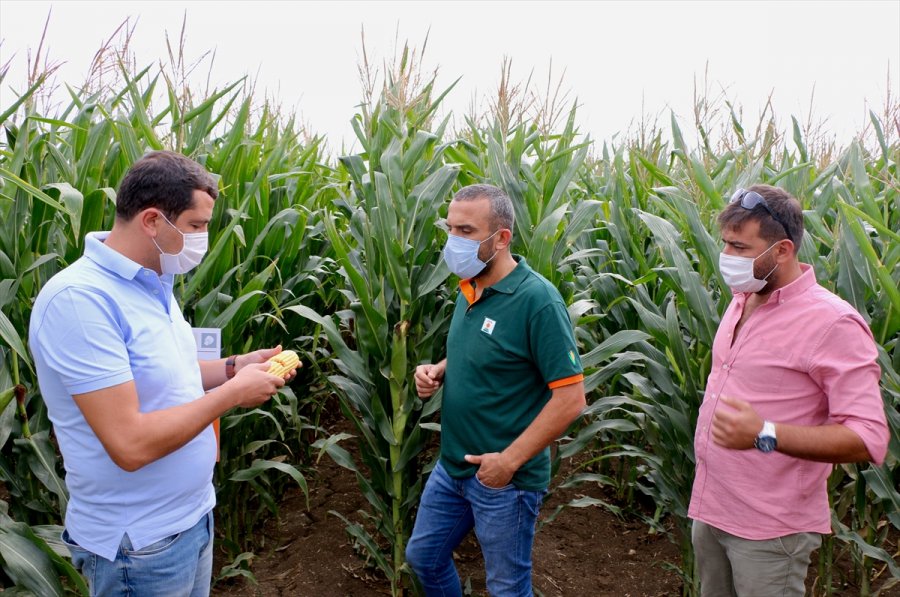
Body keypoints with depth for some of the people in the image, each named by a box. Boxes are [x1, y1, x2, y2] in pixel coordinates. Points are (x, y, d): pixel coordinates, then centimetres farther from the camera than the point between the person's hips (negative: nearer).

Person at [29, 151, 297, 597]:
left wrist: (233, 367, 0)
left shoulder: (152, 284, 3)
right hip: (140, 544, -8)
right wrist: (232, 393, -21)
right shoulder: (80, 298, -26)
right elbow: (130, 444, -30)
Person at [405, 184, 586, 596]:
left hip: (505, 478, -7)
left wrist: (510, 461, -21)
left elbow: (570, 398, -23)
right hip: (451, 466, 8)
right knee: (422, 557, 22)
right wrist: (439, 371, -3)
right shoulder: (469, 289, 2)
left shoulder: (537, 300, -22)